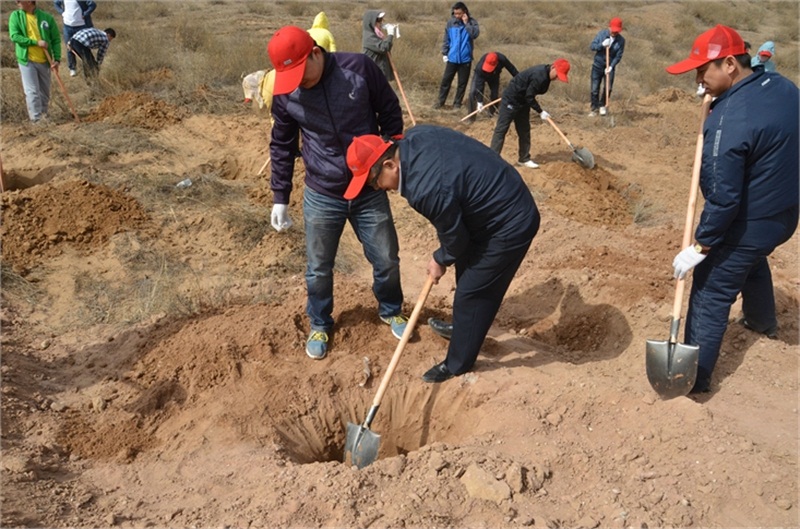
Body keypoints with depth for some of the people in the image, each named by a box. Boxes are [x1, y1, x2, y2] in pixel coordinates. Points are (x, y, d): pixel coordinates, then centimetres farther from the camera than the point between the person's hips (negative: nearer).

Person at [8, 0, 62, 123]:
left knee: (45, 91, 12)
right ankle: (37, 119, -6)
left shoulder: (47, 17, -2)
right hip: (26, 60, -2)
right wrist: (36, 42, -18)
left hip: (44, 61, 2)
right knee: (32, 92, -7)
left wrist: (57, 59, -8)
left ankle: (44, 115, 28)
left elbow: (56, 40, 1)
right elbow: (14, 36, -10)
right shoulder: (15, 16, -2)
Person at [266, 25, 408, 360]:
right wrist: (280, 197, 5)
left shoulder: (359, 68, -15)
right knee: (318, 269, 12)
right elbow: (282, 146, 4)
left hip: (370, 190, 0)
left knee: (387, 260, 12)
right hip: (321, 197, 1)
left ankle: (390, 311, 40)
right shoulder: (284, 95, -10)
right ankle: (320, 325, 36)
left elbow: (390, 112, -2)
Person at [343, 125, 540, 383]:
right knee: (467, 273, 26)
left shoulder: (426, 190, -33)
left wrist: (441, 260, 4)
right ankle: (464, 329, 48)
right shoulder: (414, 137, -7)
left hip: (510, 226, -10)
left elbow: (454, 236, -16)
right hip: (507, 202, 10)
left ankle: (457, 363, 20)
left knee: (471, 292, 2)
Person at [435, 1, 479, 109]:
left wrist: (466, 23, -20)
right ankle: (441, 101, 14)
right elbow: (446, 39, 7)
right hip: (452, 58, 1)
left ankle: (457, 103, 17)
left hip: (465, 59, -1)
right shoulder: (450, 23, 1)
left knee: (462, 82, 6)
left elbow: (475, 34, -21)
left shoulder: (471, 22, -4)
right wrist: (444, 53, 2)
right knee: (446, 80, 5)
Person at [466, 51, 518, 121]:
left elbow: (512, 69, -20)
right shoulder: (480, 67, -44)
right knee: (473, 93, -19)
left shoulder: (502, 59, -38)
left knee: (494, 94, -4)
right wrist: (479, 102, -38)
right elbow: (479, 85, -39)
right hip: (480, 76, -3)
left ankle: (492, 113, 17)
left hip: (494, 76, 3)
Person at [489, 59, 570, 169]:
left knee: (524, 131, 12)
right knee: (501, 129, -8)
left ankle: (524, 159, 21)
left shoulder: (545, 73, 2)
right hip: (511, 100, -10)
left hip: (522, 101, 10)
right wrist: (540, 112, -17)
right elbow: (529, 97, -23)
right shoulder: (540, 76, -28)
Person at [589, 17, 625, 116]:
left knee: (608, 88, -10)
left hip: (610, 67, 0)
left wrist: (611, 67, -20)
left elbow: (618, 56, -9)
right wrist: (602, 45, -26)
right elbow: (591, 46, -9)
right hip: (597, 65, 0)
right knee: (595, 89, 1)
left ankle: (603, 105, 14)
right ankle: (594, 108, 15)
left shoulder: (621, 40, -8)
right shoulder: (601, 34, -8)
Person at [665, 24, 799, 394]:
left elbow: (724, 199, -30)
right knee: (753, 261, 36)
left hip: (747, 224, -9)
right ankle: (763, 322, 60)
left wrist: (699, 246, -19)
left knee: (710, 297, 2)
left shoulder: (729, 120, -31)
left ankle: (694, 378, 12)